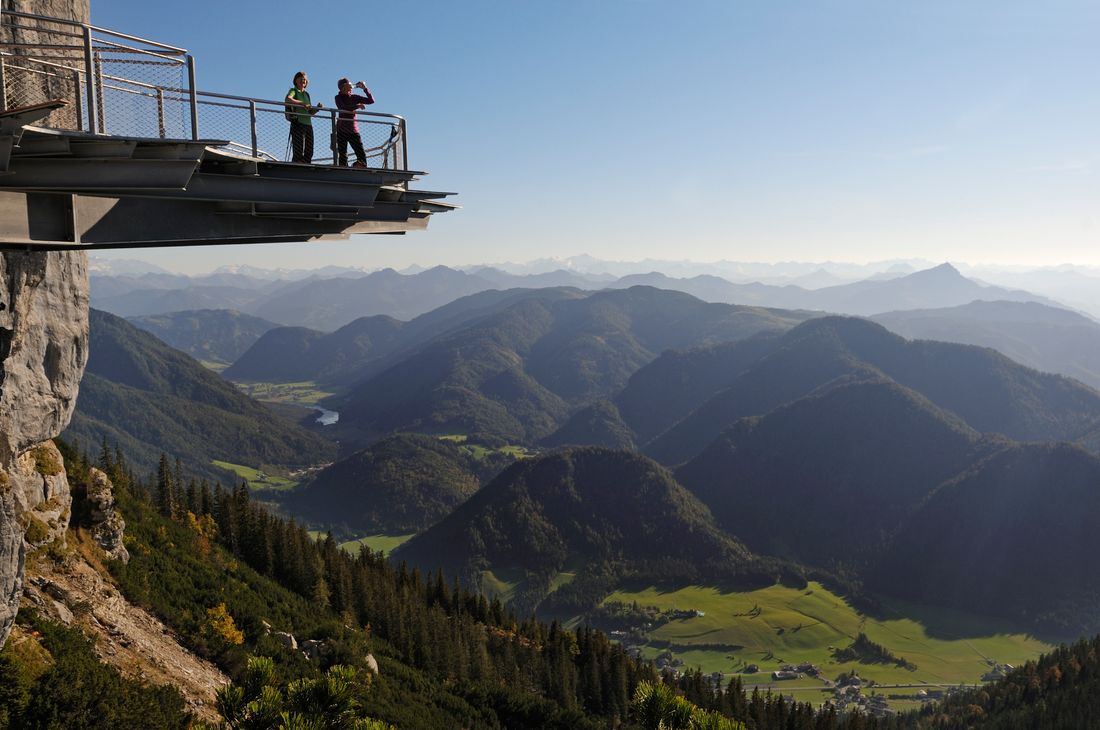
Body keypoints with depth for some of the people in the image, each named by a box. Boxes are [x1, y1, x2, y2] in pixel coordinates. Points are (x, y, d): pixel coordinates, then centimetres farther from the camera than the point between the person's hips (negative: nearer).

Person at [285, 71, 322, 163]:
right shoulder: (293, 91, 5)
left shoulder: (306, 94, 23)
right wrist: (302, 104, -23)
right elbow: (288, 99, -19)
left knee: (309, 151, 2)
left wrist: (317, 108, 4)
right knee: (298, 151, -12)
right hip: (298, 123, -6)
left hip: (308, 124, 6)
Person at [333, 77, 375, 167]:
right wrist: (358, 106, -13)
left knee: (362, 156, -10)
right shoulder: (339, 98, 4)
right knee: (343, 157, -6)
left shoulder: (354, 97, 12)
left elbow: (371, 100, 7)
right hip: (341, 131, -3)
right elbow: (343, 108, -16)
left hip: (354, 131, 3)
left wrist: (365, 88, -2)